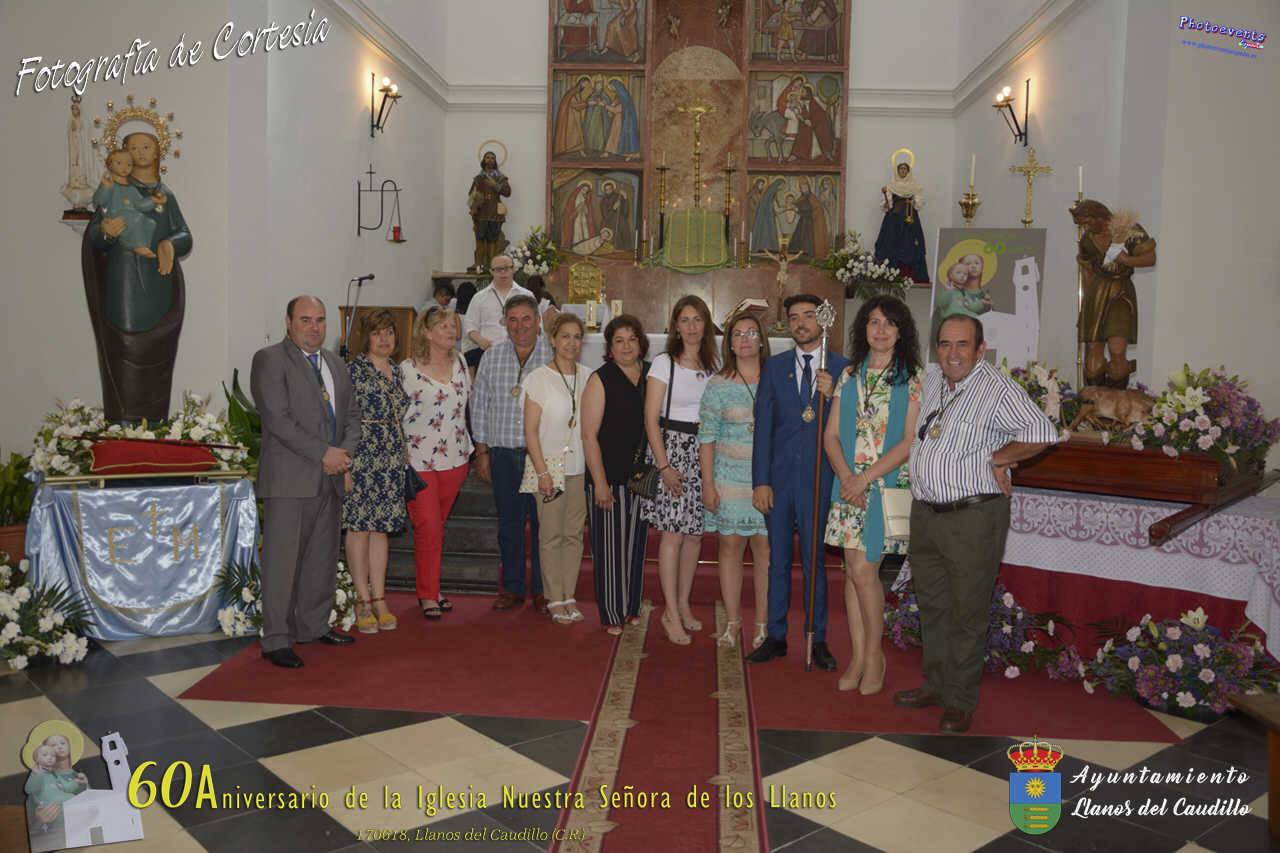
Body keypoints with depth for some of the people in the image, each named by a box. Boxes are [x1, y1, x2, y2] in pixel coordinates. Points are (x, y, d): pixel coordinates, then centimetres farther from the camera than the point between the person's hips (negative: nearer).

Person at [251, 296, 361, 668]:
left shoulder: (334, 362, 18)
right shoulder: (269, 359, -5)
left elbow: (352, 413, 18)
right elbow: (277, 418, -15)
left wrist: (345, 452, -1)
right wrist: (324, 454, -16)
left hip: (329, 477, 7)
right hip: (289, 479, -7)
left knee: (323, 558, 13)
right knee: (282, 560, -3)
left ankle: (313, 625, 26)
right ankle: (276, 640, 5)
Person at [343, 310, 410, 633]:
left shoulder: (397, 370, 14)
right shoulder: (353, 370, -6)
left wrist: (406, 459, 18)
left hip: (392, 458, 6)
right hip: (361, 456, -6)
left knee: (381, 527, 9)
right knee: (360, 526, -1)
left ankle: (379, 600, 14)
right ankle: (363, 602, 7)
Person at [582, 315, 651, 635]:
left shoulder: (652, 375, 8)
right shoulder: (600, 380, -5)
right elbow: (589, 436, -9)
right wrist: (600, 483, -14)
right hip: (609, 477, -4)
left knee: (636, 542, 13)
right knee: (610, 545, 1)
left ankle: (632, 607, 27)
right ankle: (611, 615, 12)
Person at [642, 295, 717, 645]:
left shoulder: (713, 367, 11)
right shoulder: (664, 364, -3)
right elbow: (651, 419, -6)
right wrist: (664, 466, -13)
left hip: (704, 452, 5)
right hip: (670, 447, -5)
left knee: (695, 533, 8)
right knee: (673, 533, -6)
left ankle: (683, 604, 21)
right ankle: (672, 614, 0)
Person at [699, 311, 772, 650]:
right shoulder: (719, 385, 2)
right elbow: (706, 437, 1)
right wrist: (708, 484, -4)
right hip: (730, 478, 0)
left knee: (765, 549, 1)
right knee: (730, 547, 4)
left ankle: (762, 622, 12)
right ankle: (732, 621, 15)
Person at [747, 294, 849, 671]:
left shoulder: (842, 368, 1)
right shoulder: (774, 367, 7)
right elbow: (763, 426, 3)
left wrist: (831, 396, -21)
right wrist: (760, 481, -2)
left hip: (818, 478, -2)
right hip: (779, 476, 2)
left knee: (814, 561, 6)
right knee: (777, 560, 9)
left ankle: (818, 641, 17)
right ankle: (776, 636, 20)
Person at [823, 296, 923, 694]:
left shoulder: (913, 379, -1)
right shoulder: (850, 375, 11)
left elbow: (910, 441, -8)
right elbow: (831, 434, 8)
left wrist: (865, 478, -14)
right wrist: (846, 476, -9)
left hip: (888, 485, -4)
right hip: (849, 484, 4)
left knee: (863, 569, -8)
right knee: (853, 570, 6)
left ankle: (874, 655, 11)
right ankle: (858, 657, 16)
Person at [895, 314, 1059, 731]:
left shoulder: (999, 389, -12)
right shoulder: (931, 382, 10)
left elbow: (1043, 433, -18)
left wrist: (998, 459, -11)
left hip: (973, 517, -7)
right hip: (925, 513, 7)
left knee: (967, 612, 2)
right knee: (932, 606, 16)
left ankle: (961, 701, 15)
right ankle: (936, 684, 31)